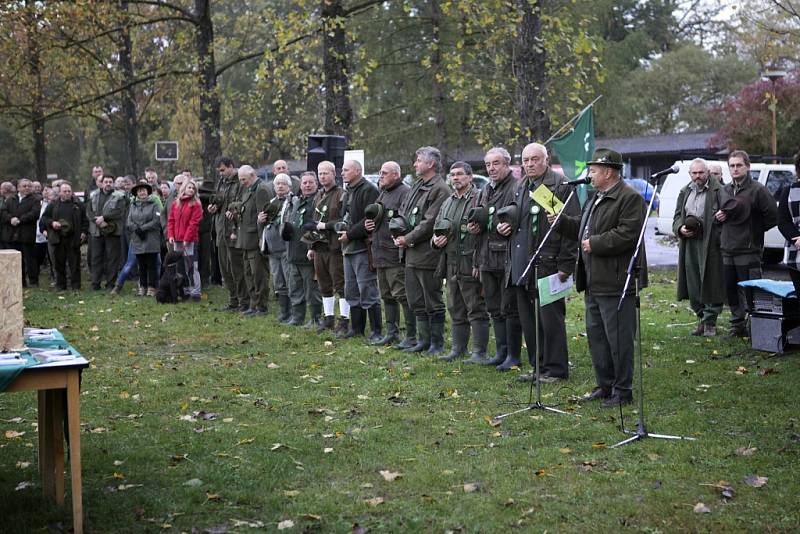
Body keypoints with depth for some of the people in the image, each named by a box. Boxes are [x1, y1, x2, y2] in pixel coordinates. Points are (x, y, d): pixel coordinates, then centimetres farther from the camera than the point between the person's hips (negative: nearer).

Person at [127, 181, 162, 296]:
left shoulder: (154, 205, 0)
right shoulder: (133, 205, 13)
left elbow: (157, 221, -10)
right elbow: (129, 222, 6)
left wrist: (142, 228, -12)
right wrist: (136, 229, -12)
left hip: (151, 241, -4)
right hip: (137, 241, 4)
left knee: (152, 265, -1)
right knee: (141, 266, 9)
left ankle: (152, 287, 3)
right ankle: (142, 286, 14)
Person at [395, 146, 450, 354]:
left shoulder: (440, 189, -13)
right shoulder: (417, 186, 16)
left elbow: (430, 223, -19)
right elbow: (402, 211, 19)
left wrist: (408, 239, -14)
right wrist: (399, 234, 2)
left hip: (428, 254, -9)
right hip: (411, 253, 9)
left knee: (433, 302, -1)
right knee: (417, 301, 14)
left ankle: (437, 343, 8)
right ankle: (423, 341, 24)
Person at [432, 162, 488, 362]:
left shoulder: (479, 199, -9)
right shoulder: (448, 203, 18)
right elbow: (437, 227, 27)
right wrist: (436, 239, 3)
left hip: (470, 264, -8)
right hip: (451, 263, 8)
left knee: (476, 309, -4)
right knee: (455, 309, 15)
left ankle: (479, 352, 0)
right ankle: (458, 348, 23)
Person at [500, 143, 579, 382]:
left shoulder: (560, 186, -8)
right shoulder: (521, 187, 17)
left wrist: (565, 265, -16)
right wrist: (503, 226, 10)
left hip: (548, 264, -8)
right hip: (521, 266, 8)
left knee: (551, 319, -2)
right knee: (528, 320, 12)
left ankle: (556, 369, 7)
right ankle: (538, 366, 22)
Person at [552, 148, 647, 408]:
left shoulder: (630, 198, -13)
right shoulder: (596, 198, 18)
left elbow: (627, 234, -22)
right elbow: (581, 227, 28)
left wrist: (595, 243, -20)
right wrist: (561, 221, 14)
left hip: (615, 282, -10)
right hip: (594, 281, 10)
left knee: (618, 338, -3)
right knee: (596, 335, 15)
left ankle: (622, 391, 7)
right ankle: (605, 386, 26)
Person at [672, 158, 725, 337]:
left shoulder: (717, 191, -3)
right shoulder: (685, 193, 17)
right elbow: (677, 217, 20)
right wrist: (680, 228, -1)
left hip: (710, 244, -5)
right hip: (689, 244, 6)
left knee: (710, 283, -3)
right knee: (693, 285, 7)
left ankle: (710, 322, 5)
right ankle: (701, 318, 19)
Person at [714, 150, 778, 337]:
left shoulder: (757, 190, -7)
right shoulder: (724, 191, 14)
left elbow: (772, 216, -8)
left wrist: (755, 230, -3)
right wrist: (719, 216, 6)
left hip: (749, 251, -7)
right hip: (727, 250, 7)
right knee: (730, 290, 11)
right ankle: (738, 325, 21)